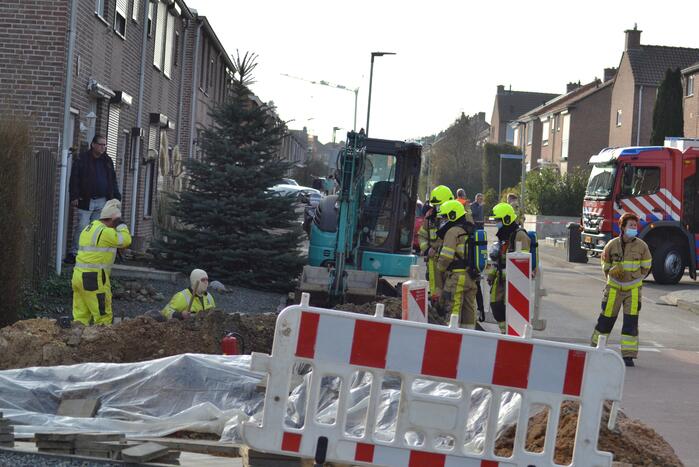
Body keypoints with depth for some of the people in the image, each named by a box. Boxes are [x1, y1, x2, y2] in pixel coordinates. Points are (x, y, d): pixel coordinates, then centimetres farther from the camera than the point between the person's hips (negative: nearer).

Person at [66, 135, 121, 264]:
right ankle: (74, 253, -2)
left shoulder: (107, 161, 14)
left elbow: (113, 180, 20)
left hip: (102, 201, 5)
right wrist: (74, 196, -14)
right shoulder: (82, 160, -2)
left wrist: (116, 196, 12)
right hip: (86, 200, -5)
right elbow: (74, 179, -5)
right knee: (82, 227, -8)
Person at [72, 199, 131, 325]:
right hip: (94, 278, -9)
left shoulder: (89, 228, 18)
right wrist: (120, 224, -2)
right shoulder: (105, 232, -13)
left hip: (78, 275, 9)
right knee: (103, 316, -2)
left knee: (81, 316, 8)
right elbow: (125, 240, -10)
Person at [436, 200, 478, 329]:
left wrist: (440, 268, 4)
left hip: (457, 276, -8)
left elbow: (446, 256, -13)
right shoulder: (471, 231, 14)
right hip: (471, 276, 8)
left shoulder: (453, 231, -10)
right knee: (469, 308, 12)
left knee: (454, 308, -5)